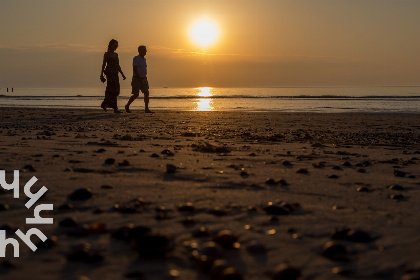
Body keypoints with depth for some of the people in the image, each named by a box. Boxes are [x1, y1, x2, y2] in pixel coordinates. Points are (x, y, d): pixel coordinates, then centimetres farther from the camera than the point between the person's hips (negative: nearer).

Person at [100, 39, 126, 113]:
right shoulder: (107, 54, -3)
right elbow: (104, 65, -5)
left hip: (115, 73, 8)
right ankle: (115, 108, -13)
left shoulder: (116, 54, 17)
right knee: (113, 90, -11)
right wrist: (102, 75, -11)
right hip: (110, 73, -8)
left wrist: (122, 74, 14)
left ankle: (104, 104, 21)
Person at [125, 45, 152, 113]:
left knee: (146, 93, -7)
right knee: (136, 95, -7)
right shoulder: (135, 58, -12)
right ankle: (127, 106, 14)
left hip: (143, 79, 7)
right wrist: (139, 79, -24)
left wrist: (146, 80, 17)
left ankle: (146, 109, -9)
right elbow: (134, 69, -18)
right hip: (136, 79, -7)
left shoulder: (144, 59, 12)